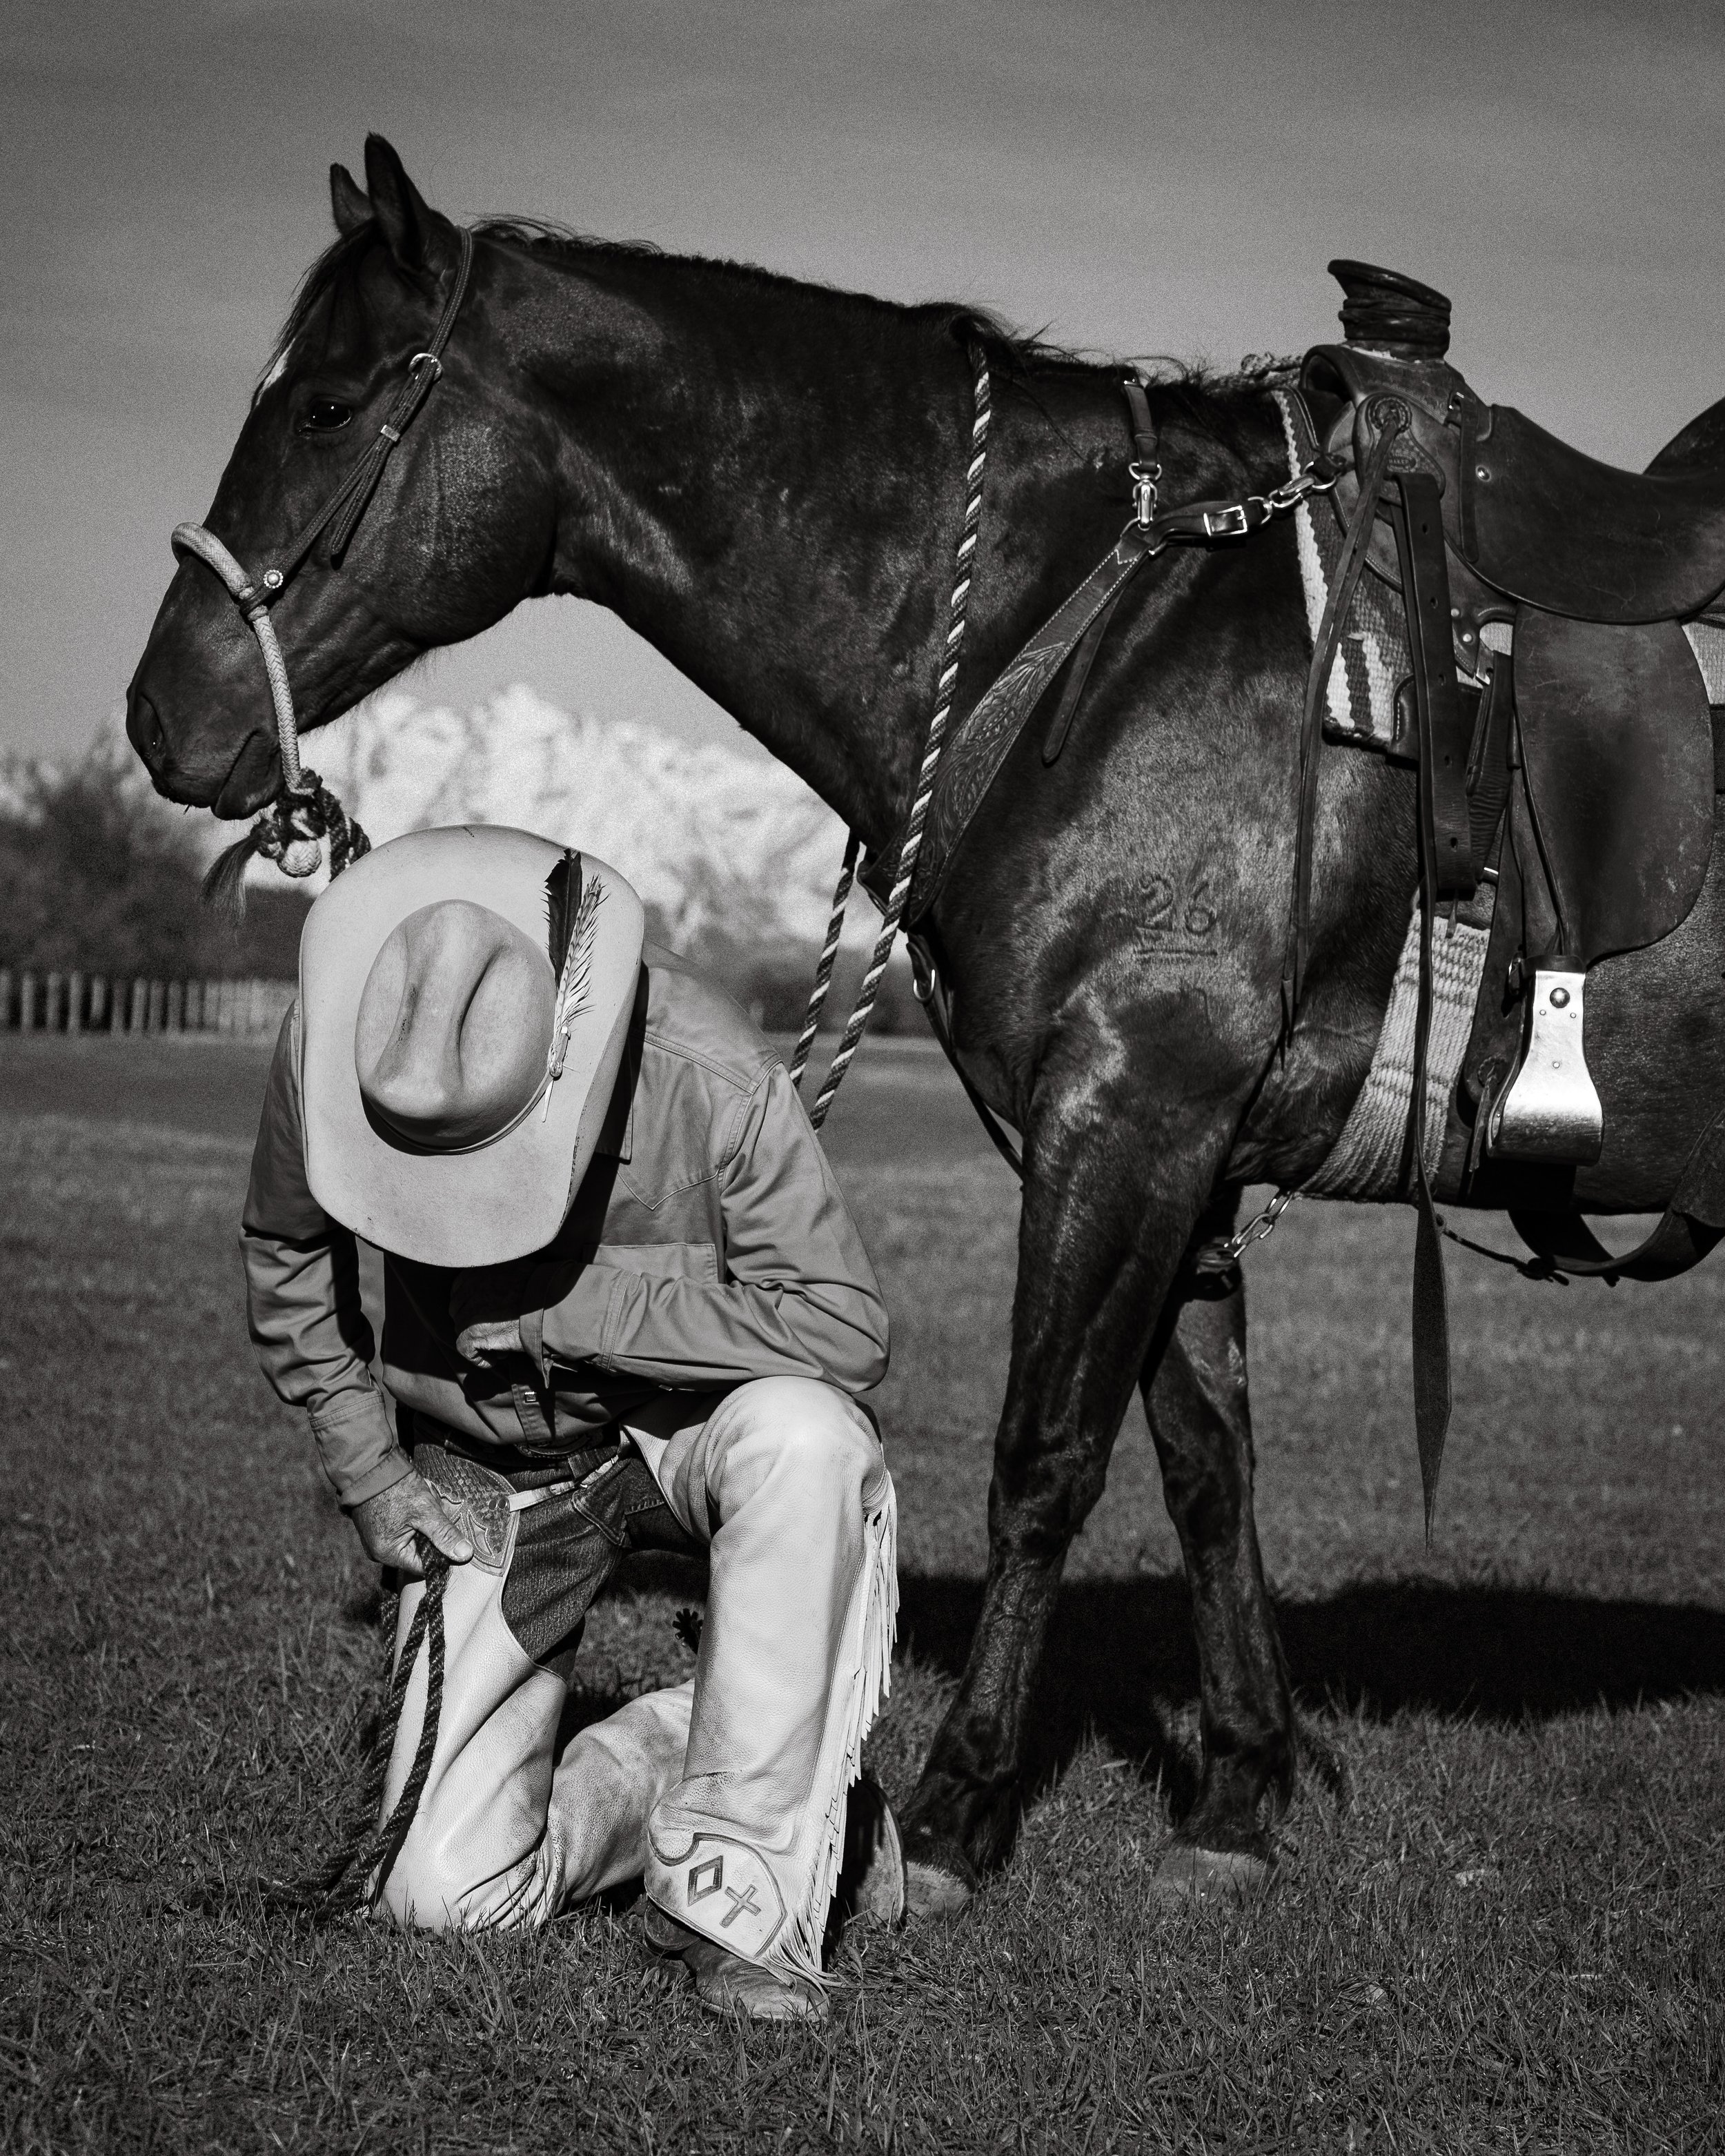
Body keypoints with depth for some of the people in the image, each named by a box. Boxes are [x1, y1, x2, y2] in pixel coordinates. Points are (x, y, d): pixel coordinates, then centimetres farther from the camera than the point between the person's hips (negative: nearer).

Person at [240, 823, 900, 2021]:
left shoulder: (713, 1076, -31)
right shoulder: (327, 1047, -20)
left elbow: (845, 1327, -28)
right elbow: (286, 1260, 1)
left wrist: (574, 1310, -30)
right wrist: (371, 1476, -4)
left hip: (689, 1425, -2)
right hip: (492, 1482, 2)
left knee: (806, 1439, -40)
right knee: (447, 1898, -8)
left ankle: (736, 1897, -29)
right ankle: (676, 1752, 20)